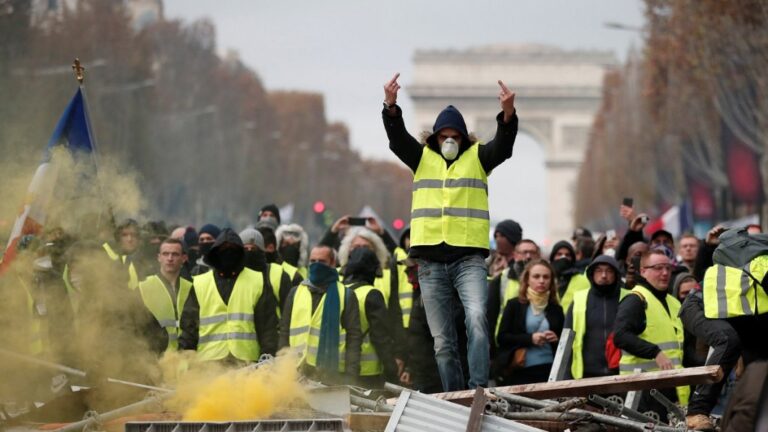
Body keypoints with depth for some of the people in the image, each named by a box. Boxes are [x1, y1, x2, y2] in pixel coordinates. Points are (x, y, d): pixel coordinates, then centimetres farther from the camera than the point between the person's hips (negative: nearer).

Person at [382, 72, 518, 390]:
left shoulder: (477, 158, 8)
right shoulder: (422, 158, 11)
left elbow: (503, 145, -9)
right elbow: (397, 138, -4)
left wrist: (508, 114, -29)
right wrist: (391, 107, -23)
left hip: (469, 257, -2)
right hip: (431, 260, 2)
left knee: (476, 317, -24)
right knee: (442, 339, 4)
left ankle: (478, 387, -27)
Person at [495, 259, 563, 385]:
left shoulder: (556, 309, 12)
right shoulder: (515, 305, 4)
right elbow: (502, 337, -2)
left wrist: (557, 339, -4)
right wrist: (530, 338, -12)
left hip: (549, 371, 2)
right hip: (520, 372, -2)